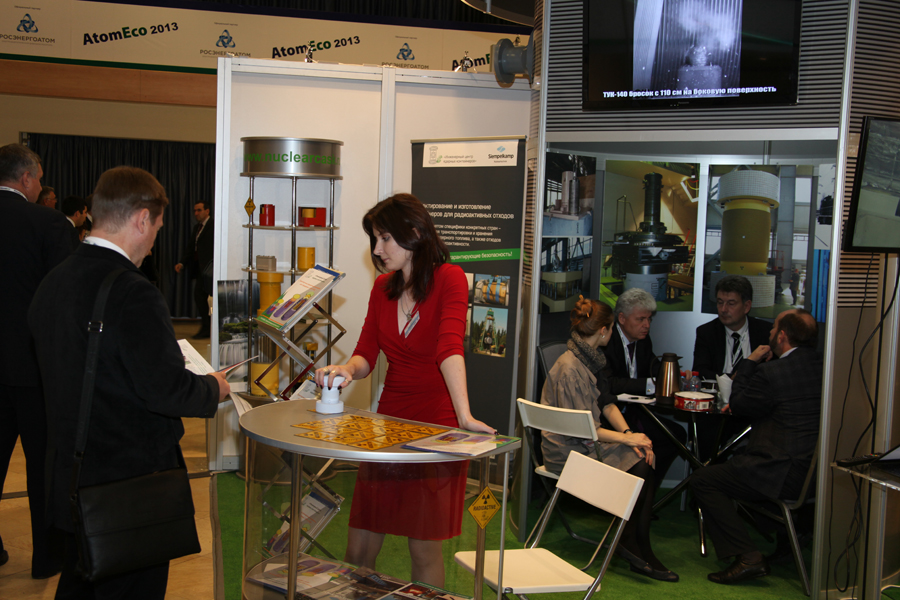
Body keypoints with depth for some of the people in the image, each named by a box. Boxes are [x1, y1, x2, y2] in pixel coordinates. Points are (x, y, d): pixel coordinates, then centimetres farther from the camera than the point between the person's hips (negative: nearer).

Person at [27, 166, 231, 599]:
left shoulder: (52, 283, 4)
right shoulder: (133, 294, -23)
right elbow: (168, 391, -24)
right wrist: (213, 389, -3)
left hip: (69, 480, 8)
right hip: (129, 483, -8)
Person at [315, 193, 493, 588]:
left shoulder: (449, 279, -9)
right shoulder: (383, 288, 11)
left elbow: (450, 348, -24)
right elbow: (366, 353, 6)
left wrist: (464, 417, -35)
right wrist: (346, 370, -17)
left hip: (435, 426, -5)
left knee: (424, 549, 3)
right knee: (358, 548, 7)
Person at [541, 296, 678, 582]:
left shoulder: (590, 359, 10)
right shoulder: (568, 368, -20)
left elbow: (607, 403, 9)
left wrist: (628, 433, -8)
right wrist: (626, 438, -17)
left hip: (588, 441, 9)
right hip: (569, 451, -9)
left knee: (646, 459, -12)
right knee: (639, 469, -17)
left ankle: (635, 546, -7)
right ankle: (632, 545, 1)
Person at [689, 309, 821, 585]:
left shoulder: (770, 372, -17)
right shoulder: (821, 367, 7)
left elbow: (739, 404, 1)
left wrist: (749, 363, 8)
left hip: (786, 476, -9)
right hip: (813, 469, 9)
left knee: (702, 480, -1)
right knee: (731, 465, 30)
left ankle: (748, 556, -8)